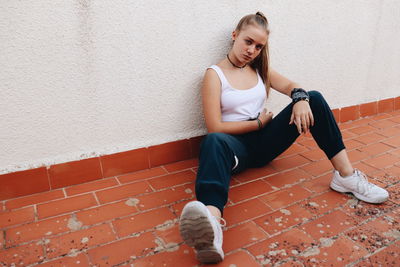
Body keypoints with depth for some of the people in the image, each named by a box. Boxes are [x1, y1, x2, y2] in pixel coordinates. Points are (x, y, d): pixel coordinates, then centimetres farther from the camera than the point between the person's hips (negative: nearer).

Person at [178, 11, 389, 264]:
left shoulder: (259, 68, 13)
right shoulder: (215, 74, -4)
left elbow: (291, 85, 7)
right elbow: (215, 127, -12)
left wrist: (301, 98, -18)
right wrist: (258, 122, -6)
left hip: (265, 141, 6)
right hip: (236, 144, -5)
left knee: (314, 98, -8)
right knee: (214, 141, -43)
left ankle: (346, 175, -13)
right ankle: (210, 223, -72)